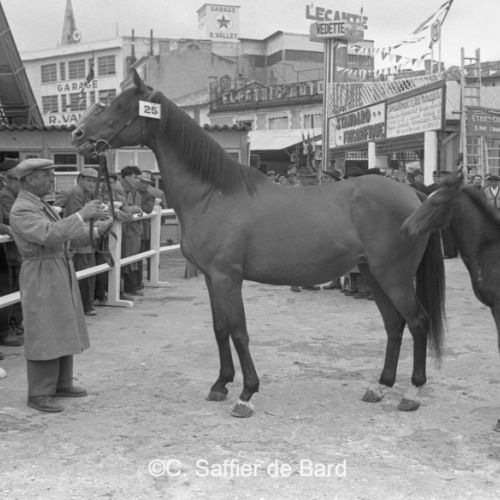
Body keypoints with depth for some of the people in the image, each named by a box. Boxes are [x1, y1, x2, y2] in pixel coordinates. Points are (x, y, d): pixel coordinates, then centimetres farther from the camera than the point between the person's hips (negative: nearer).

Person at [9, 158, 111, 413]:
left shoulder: (41, 205, 13)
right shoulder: (21, 210, -17)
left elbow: (62, 231, 21)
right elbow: (49, 234, -31)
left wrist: (94, 230, 18)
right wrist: (81, 215, -31)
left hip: (60, 273, 10)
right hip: (41, 277, -10)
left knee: (64, 331, 15)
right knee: (44, 335, -4)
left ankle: (61, 384, 26)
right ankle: (38, 394, 5)